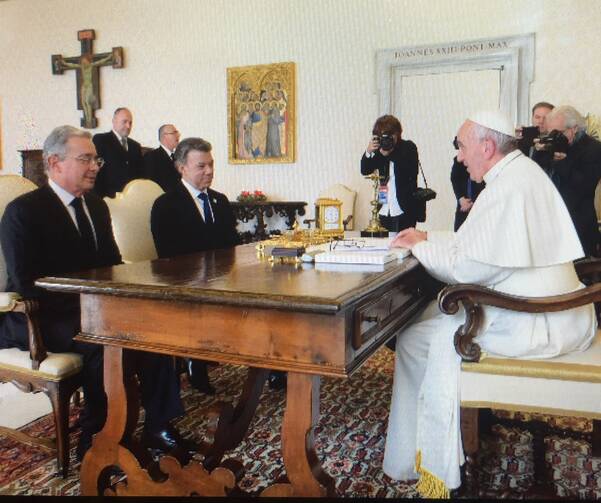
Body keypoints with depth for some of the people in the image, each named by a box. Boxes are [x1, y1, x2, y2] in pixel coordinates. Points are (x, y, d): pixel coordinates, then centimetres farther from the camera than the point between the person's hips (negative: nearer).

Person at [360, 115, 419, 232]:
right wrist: (368, 152, -14)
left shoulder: (409, 147, 1)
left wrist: (389, 155, -19)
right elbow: (365, 171, 4)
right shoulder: (380, 148, 10)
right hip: (383, 210, 4)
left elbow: (412, 172, -15)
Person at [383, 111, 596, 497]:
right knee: (437, 314, 18)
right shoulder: (523, 172, 13)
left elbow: (468, 268, -21)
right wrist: (429, 237, 16)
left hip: (534, 325, -11)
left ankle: (427, 461, 9)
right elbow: (482, 242, 21)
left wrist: (420, 246, -5)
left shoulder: (509, 186, -20)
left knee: (417, 339, -5)